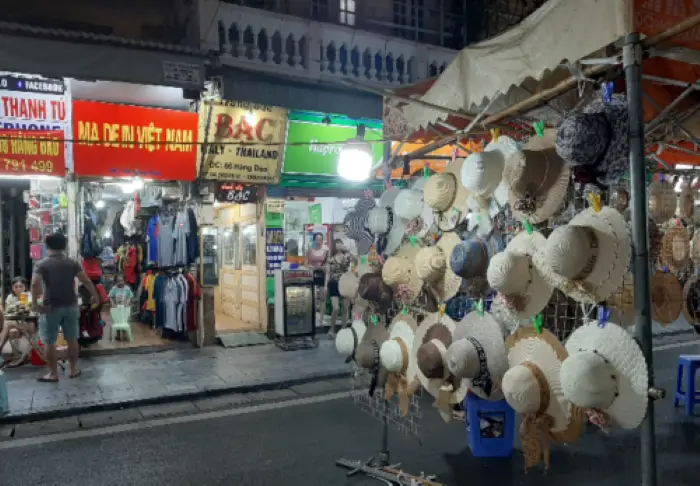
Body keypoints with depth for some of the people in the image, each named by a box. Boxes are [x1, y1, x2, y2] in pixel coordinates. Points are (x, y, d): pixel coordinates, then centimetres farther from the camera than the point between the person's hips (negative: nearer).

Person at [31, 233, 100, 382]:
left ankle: (53, 374, 11)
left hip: (51, 307, -3)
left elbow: (35, 283, -19)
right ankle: (74, 370, 21)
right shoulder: (72, 263, 3)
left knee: (49, 342, 7)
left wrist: (35, 302, -12)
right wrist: (95, 296, 8)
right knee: (72, 339, 13)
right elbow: (86, 281, 0)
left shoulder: (42, 264, -4)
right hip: (70, 306, 3)